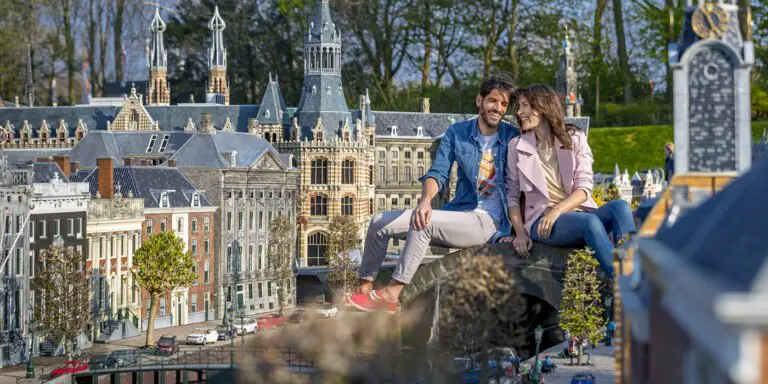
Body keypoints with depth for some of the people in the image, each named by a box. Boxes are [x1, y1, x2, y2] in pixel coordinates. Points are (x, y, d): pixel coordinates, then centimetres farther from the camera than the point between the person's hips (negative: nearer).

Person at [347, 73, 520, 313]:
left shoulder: (514, 138, 0)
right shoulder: (457, 133, 9)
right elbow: (438, 173, 0)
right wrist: (426, 198, -23)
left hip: (488, 221, -6)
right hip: (458, 212, 6)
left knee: (424, 223, -32)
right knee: (380, 223, -4)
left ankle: (391, 293, -31)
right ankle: (364, 288, 4)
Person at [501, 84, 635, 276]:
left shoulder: (575, 139, 10)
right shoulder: (517, 146, 11)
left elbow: (584, 188, 0)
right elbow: (512, 195, 8)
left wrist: (557, 210, -18)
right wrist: (520, 232, -9)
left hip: (579, 211, 2)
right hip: (543, 221, -2)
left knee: (620, 206, -30)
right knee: (590, 221, -35)